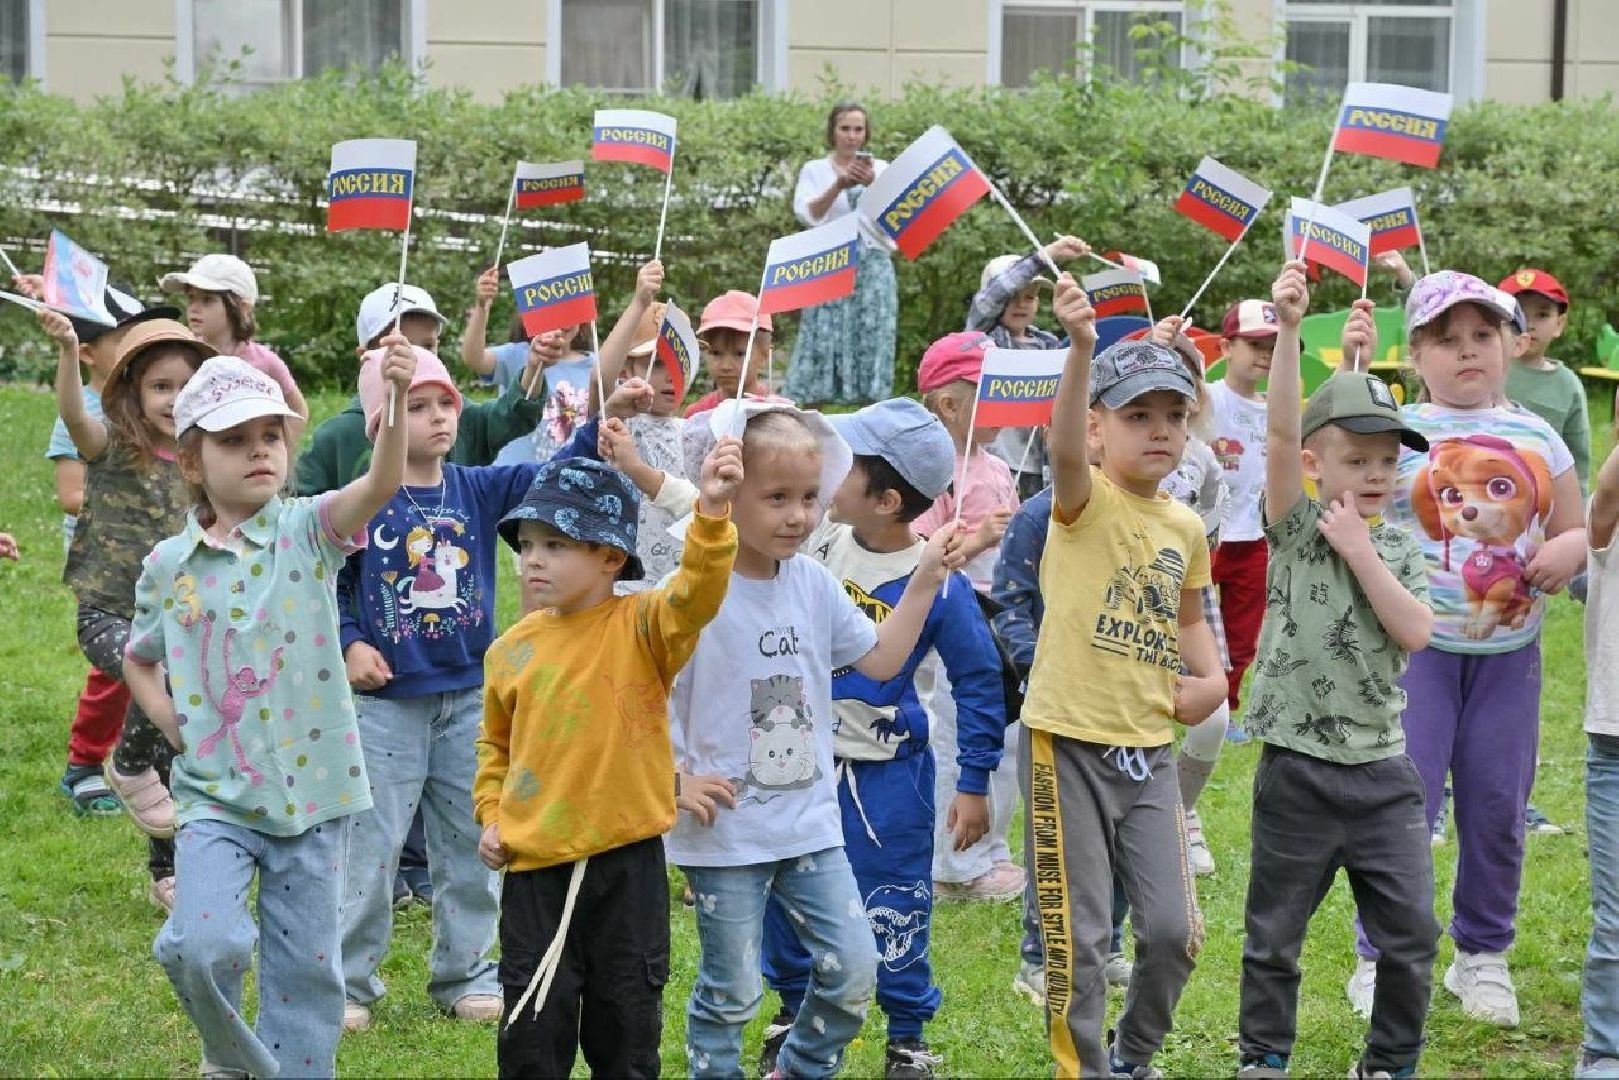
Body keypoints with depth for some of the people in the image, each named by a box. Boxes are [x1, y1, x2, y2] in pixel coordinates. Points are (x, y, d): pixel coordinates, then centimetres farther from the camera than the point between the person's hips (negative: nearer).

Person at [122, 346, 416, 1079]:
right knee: (203, 944, -18)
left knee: (305, 965, 6)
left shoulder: (307, 532, -4)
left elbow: (381, 482, -24)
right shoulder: (169, 566, 2)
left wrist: (395, 400, -41)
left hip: (309, 787, 0)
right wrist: (168, 718, 2)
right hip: (215, 791, 0)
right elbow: (140, 659, 20)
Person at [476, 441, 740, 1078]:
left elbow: (697, 593, -27)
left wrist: (711, 514, -43)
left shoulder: (641, 628, -6)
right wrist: (492, 815, 8)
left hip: (627, 864, -2)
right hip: (535, 866, 3)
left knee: (627, 1028, 10)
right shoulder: (511, 651, 5)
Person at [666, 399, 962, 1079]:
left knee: (853, 970, 5)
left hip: (810, 823, 5)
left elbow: (879, 660, 12)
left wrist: (925, 581, 5)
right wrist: (677, 778, -18)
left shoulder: (814, 584, 3)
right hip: (725, 832, -5)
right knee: (731, 992, 4)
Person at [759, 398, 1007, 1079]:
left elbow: (978, 682, -7)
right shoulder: (815, 537, -7)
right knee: (786, 902, 14)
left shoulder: (936, 584, -17)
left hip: (884, 773, -4)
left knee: (892, 916, 1)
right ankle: (794, 1017, 34)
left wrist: (974, 784, -5)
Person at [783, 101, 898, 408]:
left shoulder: (881, 169, 12)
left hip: (873, 266, 1)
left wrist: (872, 184, -17)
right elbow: (807, 214, -6)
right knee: (822, 344, -7)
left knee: (871, 343, -4)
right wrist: (838, 185, -20)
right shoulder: (815, 170, 9)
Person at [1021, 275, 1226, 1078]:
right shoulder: (1086, 501, -10)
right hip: (1069, 742, -5)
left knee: (1174, 930, 5)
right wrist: (1081, 347, -50)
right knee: (1078, 938, 0)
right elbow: (1064, 447, -34)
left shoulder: (1186, 528, 8)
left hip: (1148, 749, 5)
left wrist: (1211, 677, 5)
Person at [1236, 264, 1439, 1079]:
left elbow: (1415, 632, -10)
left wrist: (1361, 550, -13)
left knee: (1410, 933, 2)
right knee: (1275, 933, 7)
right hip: (1298, 766, -2)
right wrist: (1288, 332, -29)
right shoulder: (1295, 529, -3)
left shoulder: (1401, 550, 6)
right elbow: (1280, 435, -18)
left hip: (1382, 770, 3)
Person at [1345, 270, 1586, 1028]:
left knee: (1498, 806, 8)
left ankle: (1483, 954, 22)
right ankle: (1381, 958, 7)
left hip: (1509, 649, 3)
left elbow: (1576, 530, 13)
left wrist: (1569, 548, -11)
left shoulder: (1537, 438, 8)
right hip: (1417, 645, -3)